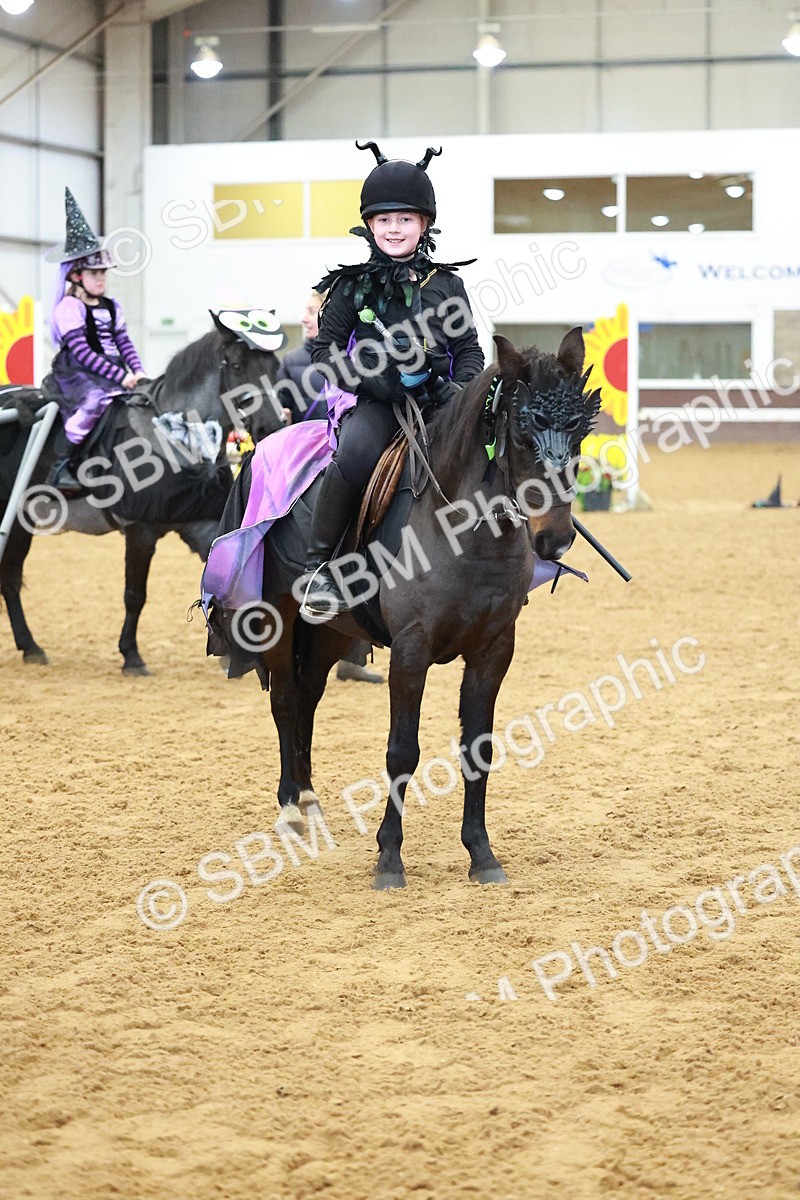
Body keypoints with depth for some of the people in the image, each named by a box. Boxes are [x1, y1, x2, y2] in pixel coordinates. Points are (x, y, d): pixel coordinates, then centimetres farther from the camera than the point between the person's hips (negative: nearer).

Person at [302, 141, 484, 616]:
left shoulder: (446, 285, 12)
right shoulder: (354, 285, 7)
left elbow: (470, 350, 16)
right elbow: (325, 350, 7)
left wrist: (461, 387, -6)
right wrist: (370, 377, -10)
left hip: (436, 402, 2)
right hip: (376, 403, -2)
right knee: (355, 454, -34)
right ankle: (318, 564, -22)